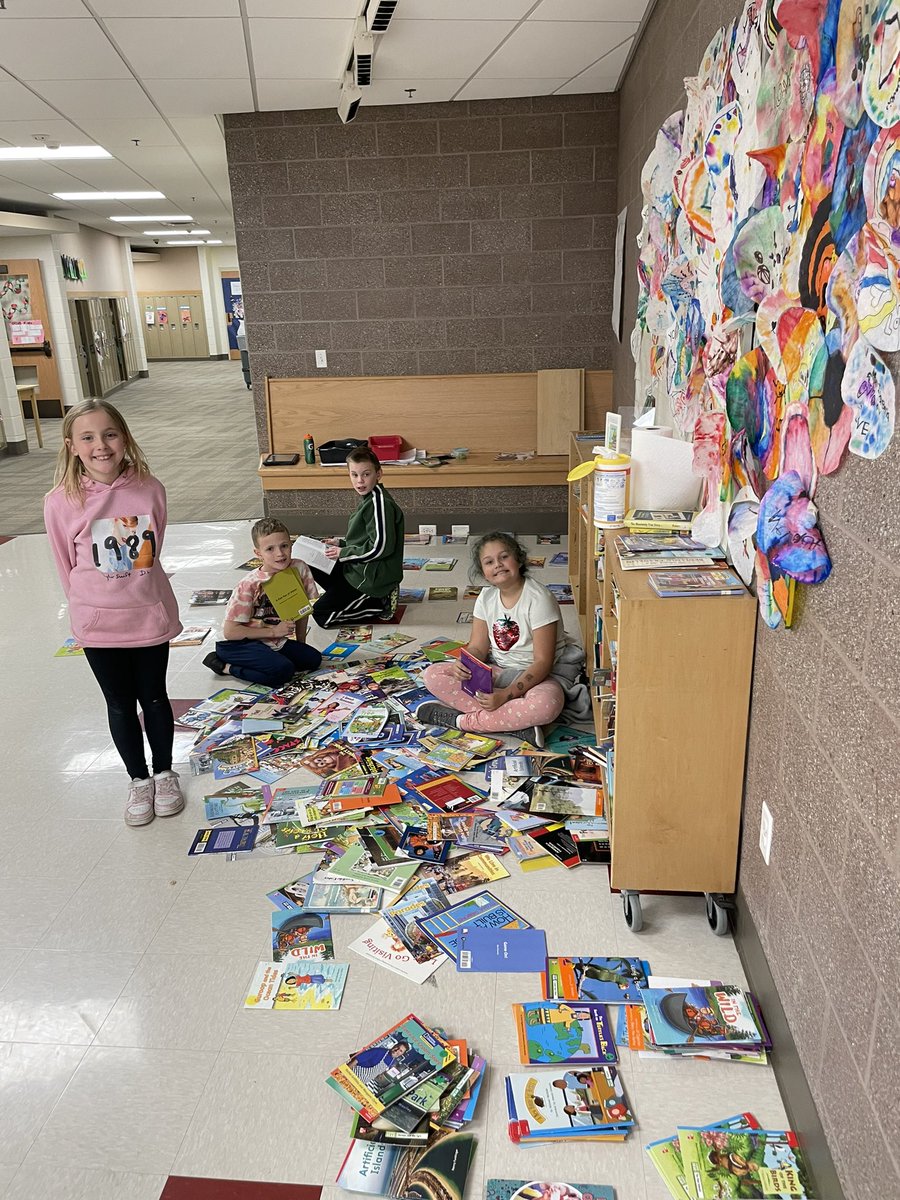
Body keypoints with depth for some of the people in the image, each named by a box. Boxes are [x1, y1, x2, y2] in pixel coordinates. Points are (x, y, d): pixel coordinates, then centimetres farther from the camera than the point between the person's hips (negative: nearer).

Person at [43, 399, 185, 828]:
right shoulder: (61, 501, -14)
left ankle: (165, 773, 36)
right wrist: (89, 604, 5)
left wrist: (138, 590, 10)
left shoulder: (149, 489, -10)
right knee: (120, 704, 15)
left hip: (150, 613, 1)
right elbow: (67, 566, -1)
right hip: (98, 623, 0)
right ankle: (139, 780, 34)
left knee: (154, 697, 15)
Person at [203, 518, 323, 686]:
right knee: (283, 671, -27)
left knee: (313, 659, -11)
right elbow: (230, 631, -19)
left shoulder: (299, 569, -9)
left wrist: (301, 643, 5)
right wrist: (274, 631, -17)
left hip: (275, 642, 7)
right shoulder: (250, 585, -19)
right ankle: (225, 667, -7)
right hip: (241, 643, -6)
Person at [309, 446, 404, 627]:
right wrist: (341, 543, 7)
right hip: (361, 569, 10)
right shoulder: (369, 499, 10)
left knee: (321, 615, -8)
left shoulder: (380, 503, -21)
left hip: (373, 577, -10)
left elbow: (381, 547, -26)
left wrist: (343, 553, -16)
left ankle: (379, 605, -2)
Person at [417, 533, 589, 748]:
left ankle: (460, 719, -23)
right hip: (499, 671, 6)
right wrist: (463, 665, -23)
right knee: (433, 675, -14)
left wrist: (505, 695, -31)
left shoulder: (538, 599, -18)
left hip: (540, 674, -6)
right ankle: (517, 723, -24)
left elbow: (543, 662, -21)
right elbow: (478, 647, 2)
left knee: (546, 704, -42)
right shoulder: (486, 597, 1)